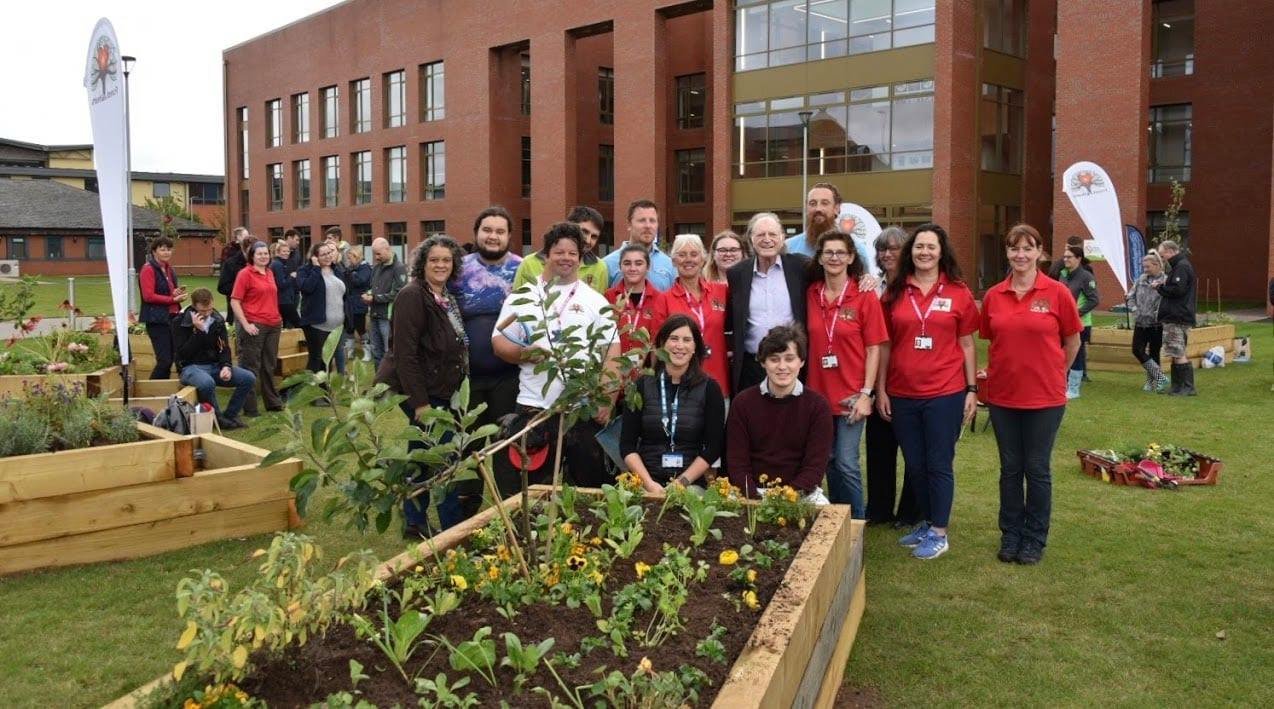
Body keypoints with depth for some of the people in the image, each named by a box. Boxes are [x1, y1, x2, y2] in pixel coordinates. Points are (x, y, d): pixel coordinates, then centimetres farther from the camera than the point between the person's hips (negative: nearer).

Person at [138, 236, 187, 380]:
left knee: (171, 358, 8)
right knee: (165, 360, -12)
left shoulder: (169, 269, 17)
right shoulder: (148, 269, -8)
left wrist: (177, 293, 7)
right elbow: (148, 296, -16)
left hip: (172, 318, 8)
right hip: (157, 320, -8)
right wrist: (173, 299, -16)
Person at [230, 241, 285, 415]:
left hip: (274, 325, 7)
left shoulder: (270, 273, 12)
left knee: (269, 366, 16)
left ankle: (273, 402, 26)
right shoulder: (245, 274, -8)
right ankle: (249, 407, 7)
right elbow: (234, 301, -11)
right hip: (254, 326, -7)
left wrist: (278, 317, 15)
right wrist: (245, 324, -16)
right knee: (251, 367, 0)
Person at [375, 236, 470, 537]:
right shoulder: (413, 296, -17)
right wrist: (420, 402, -24)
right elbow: (405, 353, -22)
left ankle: (415, 524, 26)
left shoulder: (447, 297, 10)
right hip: (418, 390, -9)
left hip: (436, 389, 9)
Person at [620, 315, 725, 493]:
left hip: (692, 484, 0)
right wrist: (649, 483, -10)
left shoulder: (709, 388, 4)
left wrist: (683, 481, -9)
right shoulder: (642, 385, 5)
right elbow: (627, 445, 4)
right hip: (643, 483, 0)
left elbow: (714, 447, 2)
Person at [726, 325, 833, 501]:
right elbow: (737, 463, -2)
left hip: (801, 493, 1)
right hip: (753, 494, 0)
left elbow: (816, 466, -5)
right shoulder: (742, 402, 2)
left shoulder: (818, 405, 0)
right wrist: (757, 500, -19)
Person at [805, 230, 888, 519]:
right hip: (819, 392, 4)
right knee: (829, 462, 12)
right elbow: (808, 343, 9)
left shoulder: (865, 296, -6)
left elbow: (873, 349, -6)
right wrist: (804, 389, 3)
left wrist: (866, 393, -11)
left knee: (847, 464, -4)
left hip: (850, 395, -4)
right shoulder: (811, 294, 4)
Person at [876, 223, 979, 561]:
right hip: (902, 395, 3)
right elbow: (885, 345, 6)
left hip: (945, 393, -2)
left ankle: (939, 533, 17)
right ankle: (926, 522, 31)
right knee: (914, 465, 13)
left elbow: (966, 345, 4)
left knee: (939, 465, 4)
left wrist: (972, 389, 0)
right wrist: (880, 390, 3)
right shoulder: (894, 292, 3)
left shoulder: (958, 292, 0)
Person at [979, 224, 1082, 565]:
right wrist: (1009, 370, 10)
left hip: (1045, 396, -2)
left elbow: (1073, 342, 4)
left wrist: (1051, 373, 11)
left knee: (1037, 469, 7)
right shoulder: (993, 296, 0)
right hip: (1002, 395, 3)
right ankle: (1011, 535, 25)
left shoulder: (1057, 292, -7)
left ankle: (1035, 539, 21)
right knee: (1010, 468, 12)